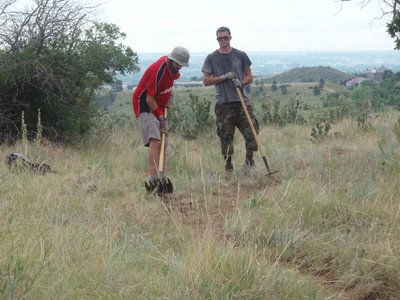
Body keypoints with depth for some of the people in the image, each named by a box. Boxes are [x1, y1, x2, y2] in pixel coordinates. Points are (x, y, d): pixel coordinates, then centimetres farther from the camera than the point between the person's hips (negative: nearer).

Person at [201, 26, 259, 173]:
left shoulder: (240, 55, 9)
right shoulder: (211, 58, 6)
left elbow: (249, 76, 13)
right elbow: (206, 80, 2)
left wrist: (241, 83, -9)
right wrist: (223, 77, -11)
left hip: (242, 100, 1)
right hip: (223, 103, -1)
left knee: (251, 131, -7)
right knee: (225, 135, 0)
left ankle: (249, 161, 7)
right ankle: (228, 164, 10)